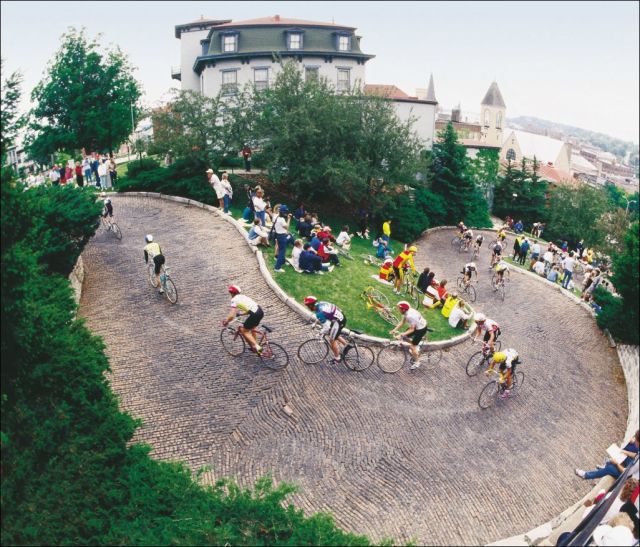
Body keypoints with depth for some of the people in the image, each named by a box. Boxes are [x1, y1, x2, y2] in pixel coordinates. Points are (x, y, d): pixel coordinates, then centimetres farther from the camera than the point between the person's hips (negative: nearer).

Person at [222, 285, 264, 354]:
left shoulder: (234, 300, -2)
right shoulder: (243, 296, 22)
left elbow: (231, 316, -10)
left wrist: (226, 321, 8)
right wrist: (239, 313, 38)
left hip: (255, 315, -8)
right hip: (260, 311, 8)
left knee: (243, 331, 10)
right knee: (252, 328, 32)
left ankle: (257, 347, 2)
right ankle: (254, 345, 43)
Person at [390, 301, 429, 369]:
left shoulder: (411, 316, -36)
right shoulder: (406, 312, -9)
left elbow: (411, 330, -29)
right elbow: (402, 322, -2)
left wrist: (401, 335, -31)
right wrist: (394, 330, -10)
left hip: (421, 329, -9)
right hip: (416, 326, 9)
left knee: (413, 346, -3)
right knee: (404, 337, 8)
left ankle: (417, 362, 17)